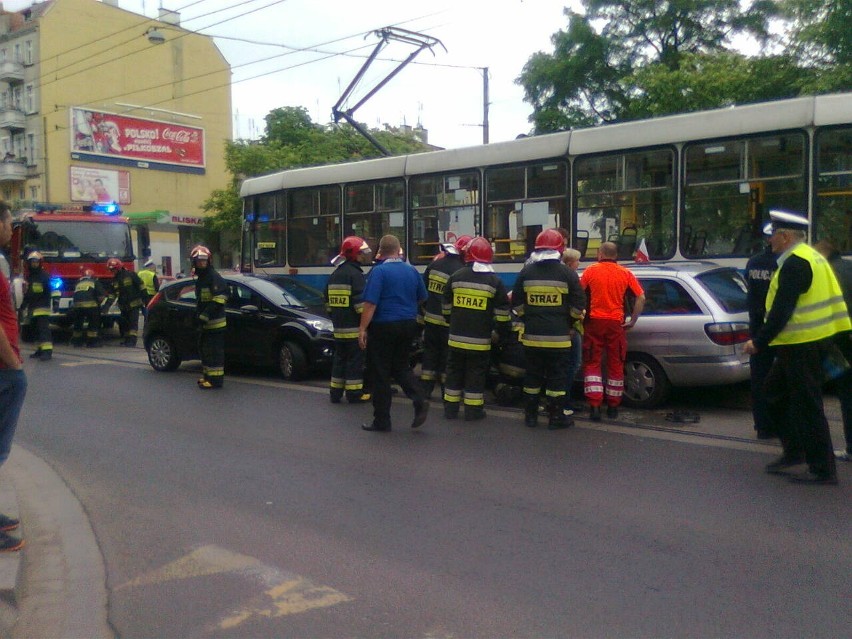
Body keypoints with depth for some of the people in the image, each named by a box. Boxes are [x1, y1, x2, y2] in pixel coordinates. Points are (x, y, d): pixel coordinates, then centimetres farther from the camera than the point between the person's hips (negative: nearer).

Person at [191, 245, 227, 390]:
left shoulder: (214, 277, -13)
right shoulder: (200, 279, 19)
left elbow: (218, 301, -21)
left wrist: (204, 316, -22)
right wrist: (198, 316, 17)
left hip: (215, 322, -10)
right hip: (205, 323, 10)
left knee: (214, 351, -9)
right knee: (204, 349, 18)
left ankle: (215, 379, -6)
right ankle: (207, 376, 28)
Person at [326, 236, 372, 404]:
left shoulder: (334, 275, 15)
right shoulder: (355, 274, -12)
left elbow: (328, 302, 21)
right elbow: (361, 302, -19)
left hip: (339, 327, 8)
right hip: (354, 327, -8)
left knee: (339, 358, 14)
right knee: (355, 359, -1)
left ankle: (336, 392, 18)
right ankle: (354, 393, 2)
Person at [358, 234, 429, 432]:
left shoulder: (379, 271, -12)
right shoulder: (411, 271, 5)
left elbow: (370, 303, -18)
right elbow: (422, 298, 17)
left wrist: (363, 329, -14)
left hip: (384, 327, -5)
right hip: (408, 325, 6)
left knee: (380, 374, 4)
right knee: (401, 367, 19)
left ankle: (382, 420, 10)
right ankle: (419, 401, -3)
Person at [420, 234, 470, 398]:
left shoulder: (434, 265, 5)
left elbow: (423, 291, 11)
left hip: (430, 319, 6)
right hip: (448, 322, -6)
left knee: (430, 352, 14)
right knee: (448, 356, 4)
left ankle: (425, 389, 16)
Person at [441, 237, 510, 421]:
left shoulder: (456, 277, 2)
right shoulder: (495, 281, -4)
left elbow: (446, 307, 10)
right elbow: (502, 315, -3)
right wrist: (503, 335, 9)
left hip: (456, 337, 3)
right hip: (480, 340, -2)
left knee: (454, 371, 13)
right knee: (476, 373, 5)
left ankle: (450, 408, 19)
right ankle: (473, 410, 9)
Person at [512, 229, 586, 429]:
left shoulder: (526, 272, 2)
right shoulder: (567, 273, -6)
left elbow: (517, 303, 8)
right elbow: (578, 305, -3)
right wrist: (568, 322, 13)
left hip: (532, 336, 3)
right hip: (558, 337, -3)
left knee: (532, 376, 12)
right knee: (557, 377, 5)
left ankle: (530, 415, 19)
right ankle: (556, 417, 10)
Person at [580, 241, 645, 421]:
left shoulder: (591, 271, 0)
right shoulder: (625, 274, 4)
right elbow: (641, 298, -1)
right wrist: (632, 321, 4)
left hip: (594, 322, -1)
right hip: (616, 324, 2)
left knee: (592, 364, 6)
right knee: (615, 365, 12)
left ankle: (595, 405, -5)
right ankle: (613, 407, 19)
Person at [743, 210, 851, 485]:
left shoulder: (795, 264, -18)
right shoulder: (810, 257, 15)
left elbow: (781, 310, -23)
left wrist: (759, 342, -18)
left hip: (802, 346, -11)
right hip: (804, 342, 11)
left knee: (807, 406, -3)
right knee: (775, 391, 19)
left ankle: (823, 470, 6)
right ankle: (794, 451, 26)